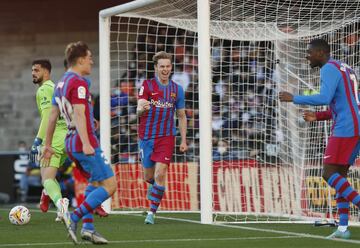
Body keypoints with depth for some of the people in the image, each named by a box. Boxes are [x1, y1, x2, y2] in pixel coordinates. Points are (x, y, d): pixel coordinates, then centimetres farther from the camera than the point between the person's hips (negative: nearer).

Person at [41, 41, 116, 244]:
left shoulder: (61, 83, 15)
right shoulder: (79, 82, -13)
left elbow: (53, 116, 20)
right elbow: (79, 114, -23)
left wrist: (48, 145, 26)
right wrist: (86, 144, -31)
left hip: (71, 143, 10)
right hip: (84, 143, -10)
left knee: (95, 182, 22)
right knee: (109, 185, -9)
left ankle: (88, 227, 13)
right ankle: (74, 217, -16)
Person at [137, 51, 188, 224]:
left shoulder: (177, 90, 4)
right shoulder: (147, 86, -2)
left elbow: (181, 116, 13)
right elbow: (139, 111, -12)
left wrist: (183, 140, 7)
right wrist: (142, 108, -37)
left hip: (166, 137, 0)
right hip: (146, 136, 0)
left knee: (160, 174, -15)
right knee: (148, 176, 11)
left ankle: (152, 212, -7)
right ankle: (153, 185, 48)